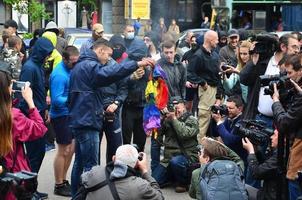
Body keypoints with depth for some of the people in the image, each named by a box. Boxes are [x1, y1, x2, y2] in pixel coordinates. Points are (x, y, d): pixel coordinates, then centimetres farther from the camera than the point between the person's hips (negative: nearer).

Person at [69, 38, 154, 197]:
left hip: (80, 120, 11)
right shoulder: (89, 65, -14)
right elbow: (109, 73, -32)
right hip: (87, 121, -11)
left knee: (80, 162, 16)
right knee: (90, 165, -8)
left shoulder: (81, 65, 20)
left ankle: (75, 194, 23)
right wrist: (137, 64, -35)